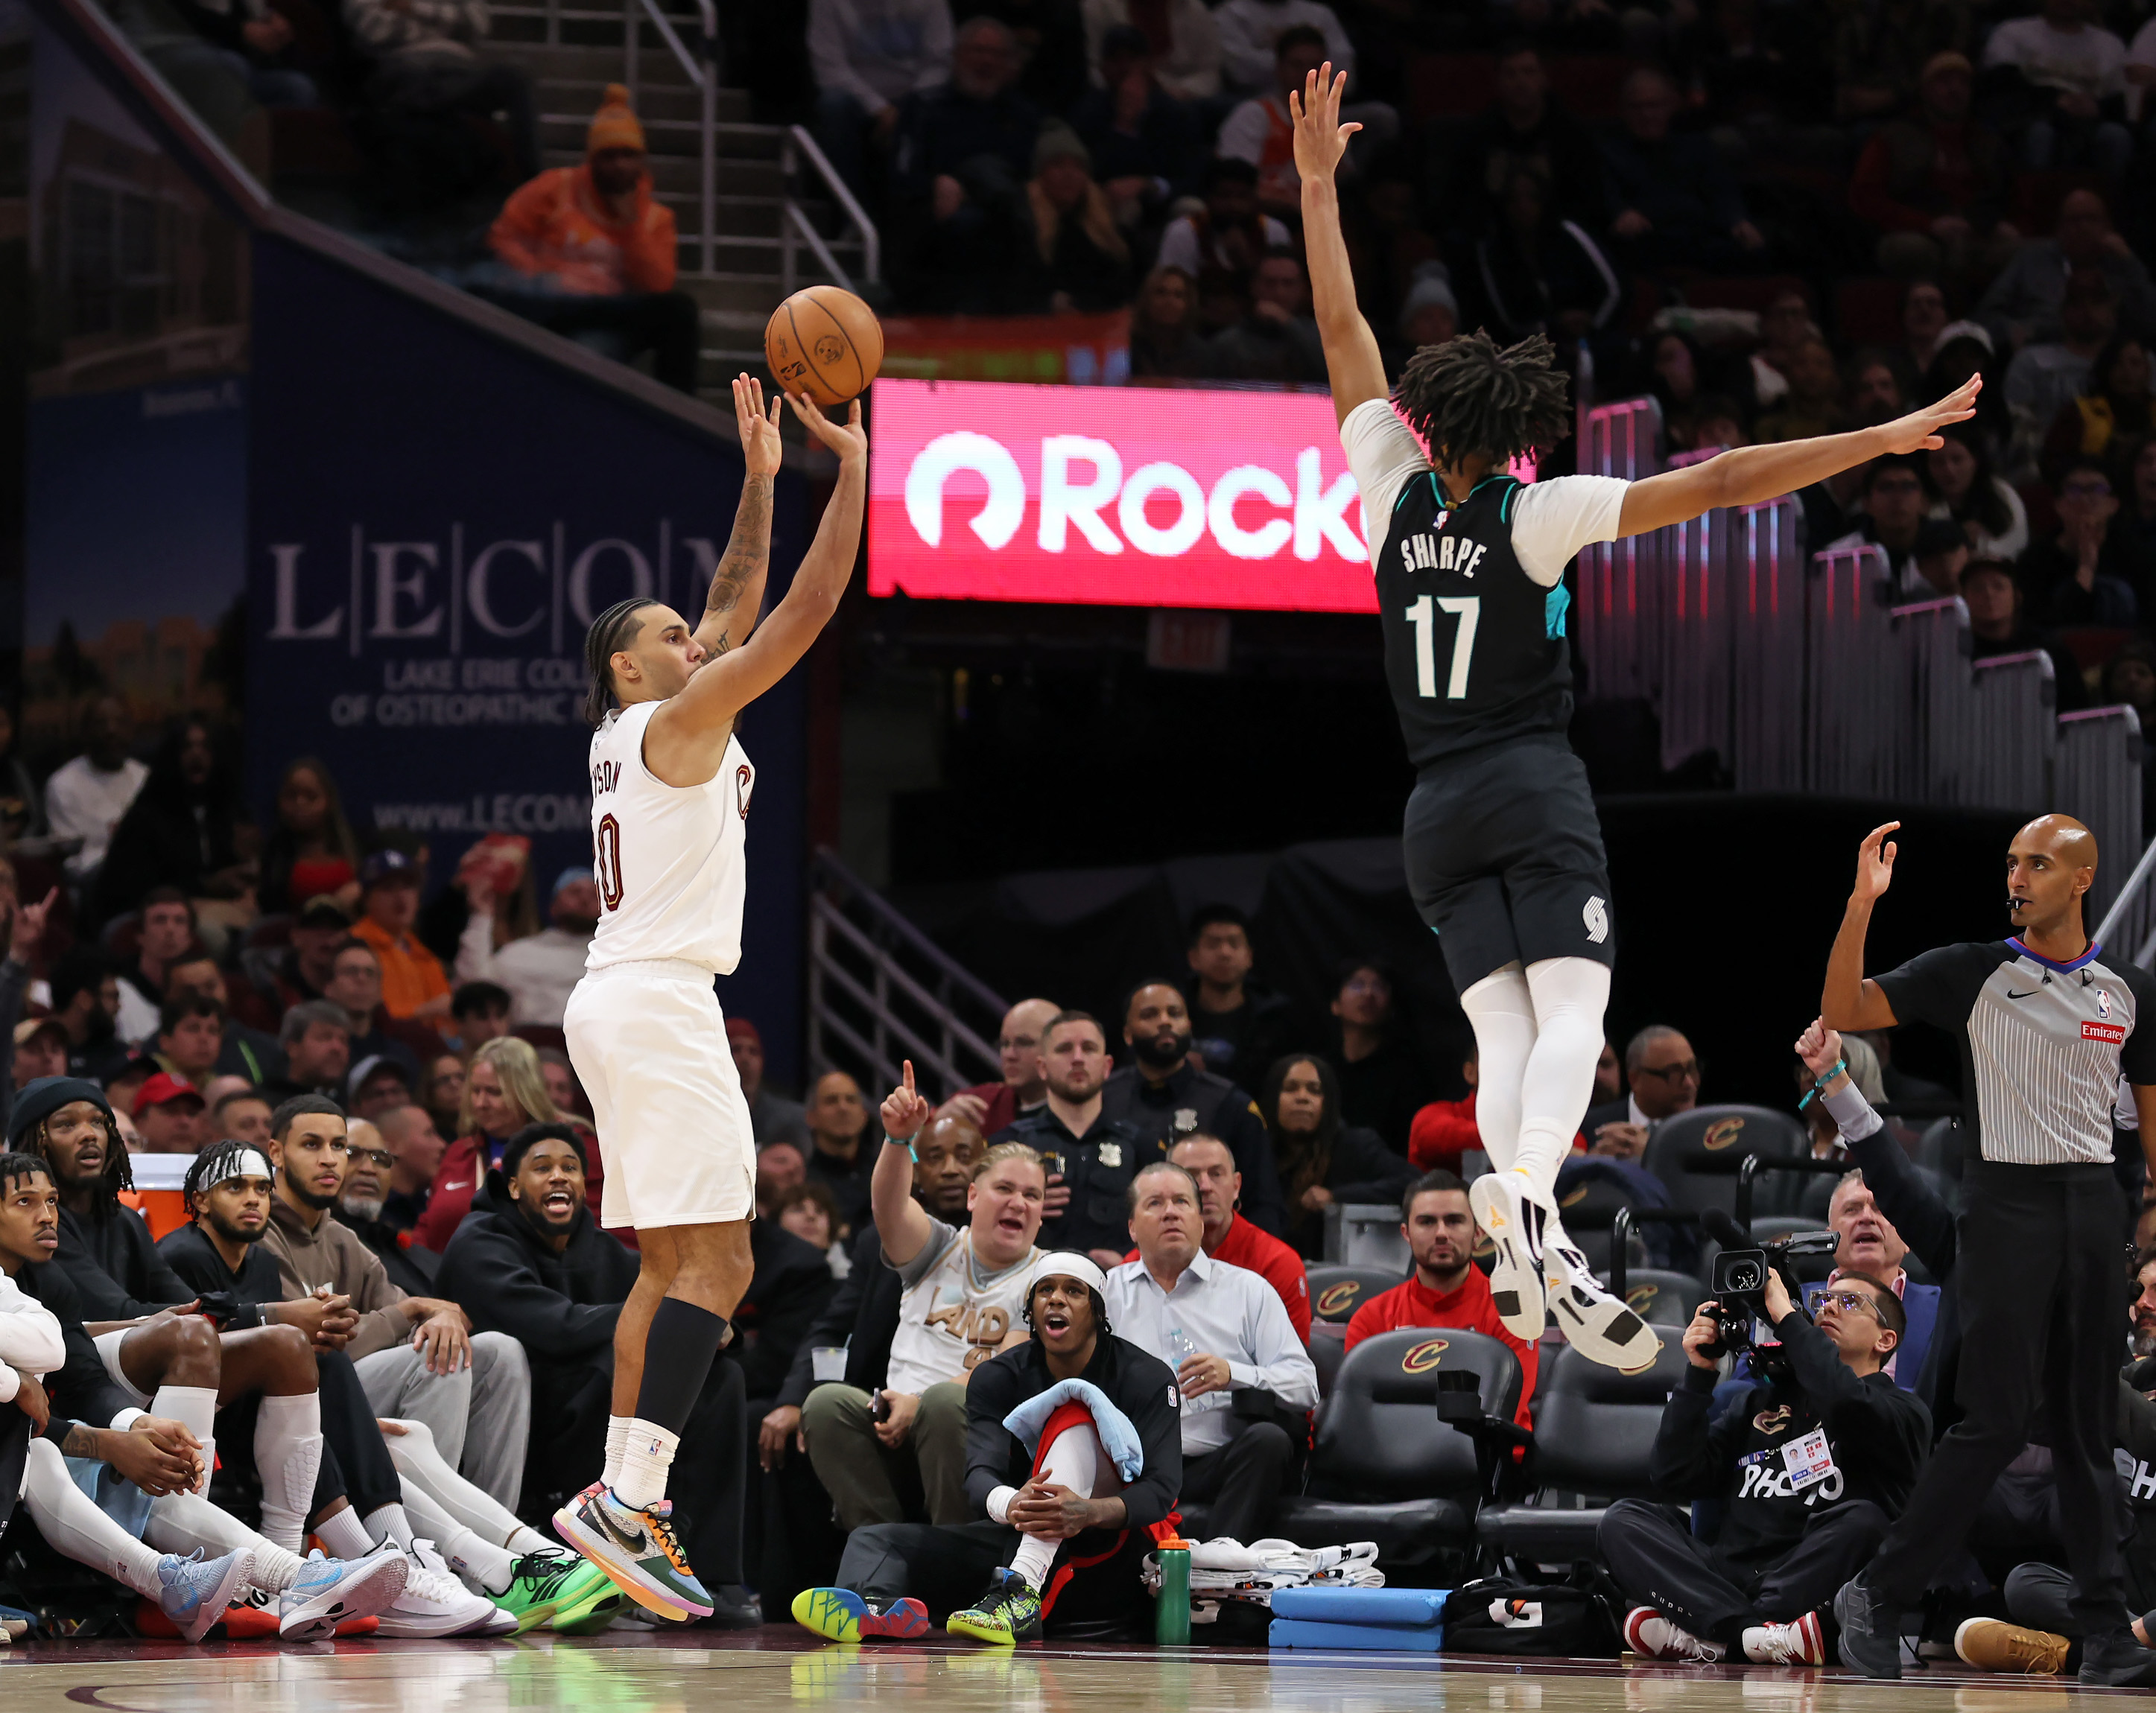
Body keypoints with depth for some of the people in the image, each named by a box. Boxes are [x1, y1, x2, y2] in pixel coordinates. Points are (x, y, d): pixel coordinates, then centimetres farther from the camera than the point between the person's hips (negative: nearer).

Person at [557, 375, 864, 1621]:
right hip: (660, 1001, -10)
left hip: (621, 1001, 10)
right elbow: (811, 607, -11)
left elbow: (743, 603, 27)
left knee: (670, 1265, 10)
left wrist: (761, 478, 24)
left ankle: (624, 1498, 5)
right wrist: (852, 464, -7)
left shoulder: (640, 730, 17)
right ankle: (628, 1496, -25)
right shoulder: (678, 720, -7)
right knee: (718, 1264, -15)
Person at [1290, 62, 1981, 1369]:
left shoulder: (1398, 497, 4)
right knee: (1573, 1009, -13)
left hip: (1439, 813, 4)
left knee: (1502, 1031, -1)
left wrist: (1318, 183, 15)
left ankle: (1522, 1251, -23)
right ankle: (1531, 1195, -41)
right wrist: (1882, 439, -12)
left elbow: (1345, 336, 11)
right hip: (1538, 794, -4)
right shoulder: (1539, 515, -5)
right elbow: (1718, 486, -12)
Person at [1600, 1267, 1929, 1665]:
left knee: (1860, 1519, -32)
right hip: (1728, 1579, 4)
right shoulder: (1763, 1401, 27)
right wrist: (1700, 1374, 11)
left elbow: (1843, 1400, -13)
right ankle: (1757, 1634, -36)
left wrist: (1785, 1315, -2)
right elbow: (1677, 1477, 18)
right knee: (1623, 1520, -14)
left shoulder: (1901, 1411, 12)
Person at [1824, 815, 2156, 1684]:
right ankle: (1878, 1596, 1)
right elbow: (1843, 1012, -8)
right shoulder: (1971, 972, -1)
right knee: (1996, 1420, -10)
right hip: (2004, 1204, -3)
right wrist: (1862, 904, -20)